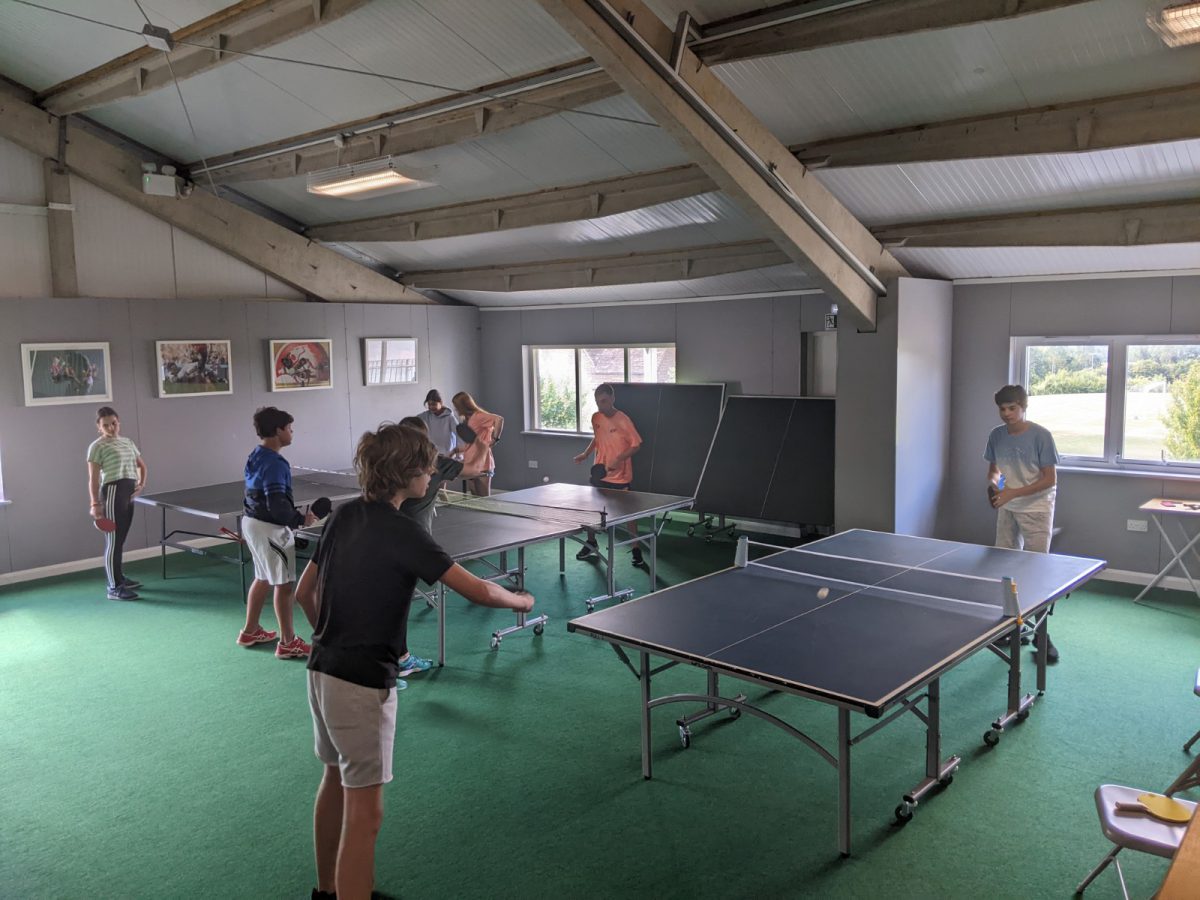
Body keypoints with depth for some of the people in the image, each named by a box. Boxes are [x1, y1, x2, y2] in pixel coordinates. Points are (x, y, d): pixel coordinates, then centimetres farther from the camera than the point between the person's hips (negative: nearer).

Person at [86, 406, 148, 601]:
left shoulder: (128, 442, 17)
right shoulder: (97, 446, -4)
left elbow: (141, 465, 28)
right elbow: (93, 478, -9)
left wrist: (142, 484, 10)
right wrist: (95, 504, -17)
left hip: (129, 493, 7)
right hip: (113, 492, -7)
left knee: (120, 539, 15)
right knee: (113, 540, -7)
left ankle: (119, 577, 27)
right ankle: (114, 588, -5)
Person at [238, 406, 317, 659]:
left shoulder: (255, 456, 7)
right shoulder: (274, 463, -22)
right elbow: (277, 505, -27)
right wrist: (300, 519, -13)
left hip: (251, 521, 10)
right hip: (269, 528, -10)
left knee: (263, 578, 22)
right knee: (285, 584, -1)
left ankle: (250, 632, 33)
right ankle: (287, 643, 4)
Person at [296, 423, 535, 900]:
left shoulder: (344, 517, 3)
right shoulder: (401, 532, -20)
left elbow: (306, 592, 12)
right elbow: (478, 591, -20)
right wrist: (521, 600, 0)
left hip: (322, 672, 9)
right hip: (363, 683, -9)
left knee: (336, 779, 26)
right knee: (364, 812, -1)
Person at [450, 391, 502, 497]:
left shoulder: (478, 416, -11)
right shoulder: (467, 420, 16)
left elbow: (499, 419, -25)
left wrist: (495, 438, -22)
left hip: (481, 465, -9)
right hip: (470, 466, 9)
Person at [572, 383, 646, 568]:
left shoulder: (623, 420, -17)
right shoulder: (596, 418, 1)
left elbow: (636, 445, -13)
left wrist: (619, 459, -25)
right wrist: (586, 453, 6)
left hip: (620, 477, -6)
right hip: (600, 474, 6)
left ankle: (637, 550, 12)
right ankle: (591, 545, 33)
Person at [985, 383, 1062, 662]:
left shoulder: (1041, 436, -14)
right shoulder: (996, 435, 0)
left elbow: (1050, 480, -13)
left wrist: (1013, 493, -21)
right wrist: (993, 483, -9)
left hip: (1036, 509, -5)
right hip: (1007, 509, 5)